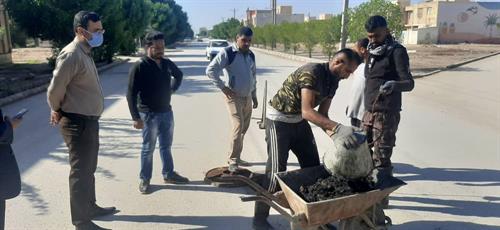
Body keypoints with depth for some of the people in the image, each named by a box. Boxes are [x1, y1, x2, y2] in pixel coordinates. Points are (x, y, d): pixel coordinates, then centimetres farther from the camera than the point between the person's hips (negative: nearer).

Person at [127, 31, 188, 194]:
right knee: (148, 148, 5)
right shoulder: (139, 67, -15)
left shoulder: (167, 63, 3)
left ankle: (168, 174, 31)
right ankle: (144, 179, 19)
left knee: (166, 146, 17)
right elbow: (131, 94, -16)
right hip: (149, 114, -6)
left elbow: (179, 75, 27)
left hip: (167, 112, 6)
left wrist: (173, 88, 12)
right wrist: (136, 117, -19)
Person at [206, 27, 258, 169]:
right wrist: (223, 88, -17)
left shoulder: (251, 55, 9)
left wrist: (254, 96, 19)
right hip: (234, 97, -7)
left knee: (244, 128, 12)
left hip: (247, 97, 7)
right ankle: (232, 161, -2)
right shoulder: (227, 53, -13)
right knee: (238, 127, -13)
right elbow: (210, 70, -16)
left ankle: (236, 157, 26)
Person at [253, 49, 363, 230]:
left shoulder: (334, 81, -1)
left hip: (299, 121, 9)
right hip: (279, 120, -9)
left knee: (313, 166, 10)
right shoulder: (311, 72, -28)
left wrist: (335, 135, -19)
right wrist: (337, 128, -48)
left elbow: (322, 114, -2)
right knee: (276, 171, -9)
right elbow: (307, 111, -38)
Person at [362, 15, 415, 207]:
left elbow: (409, 83, -16)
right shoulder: (372, 51, 15)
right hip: (369, 112, 7)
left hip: (386, 114, -7)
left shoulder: (397, 51, -9)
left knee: (381, 158, -3)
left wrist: (394, 85, -39)